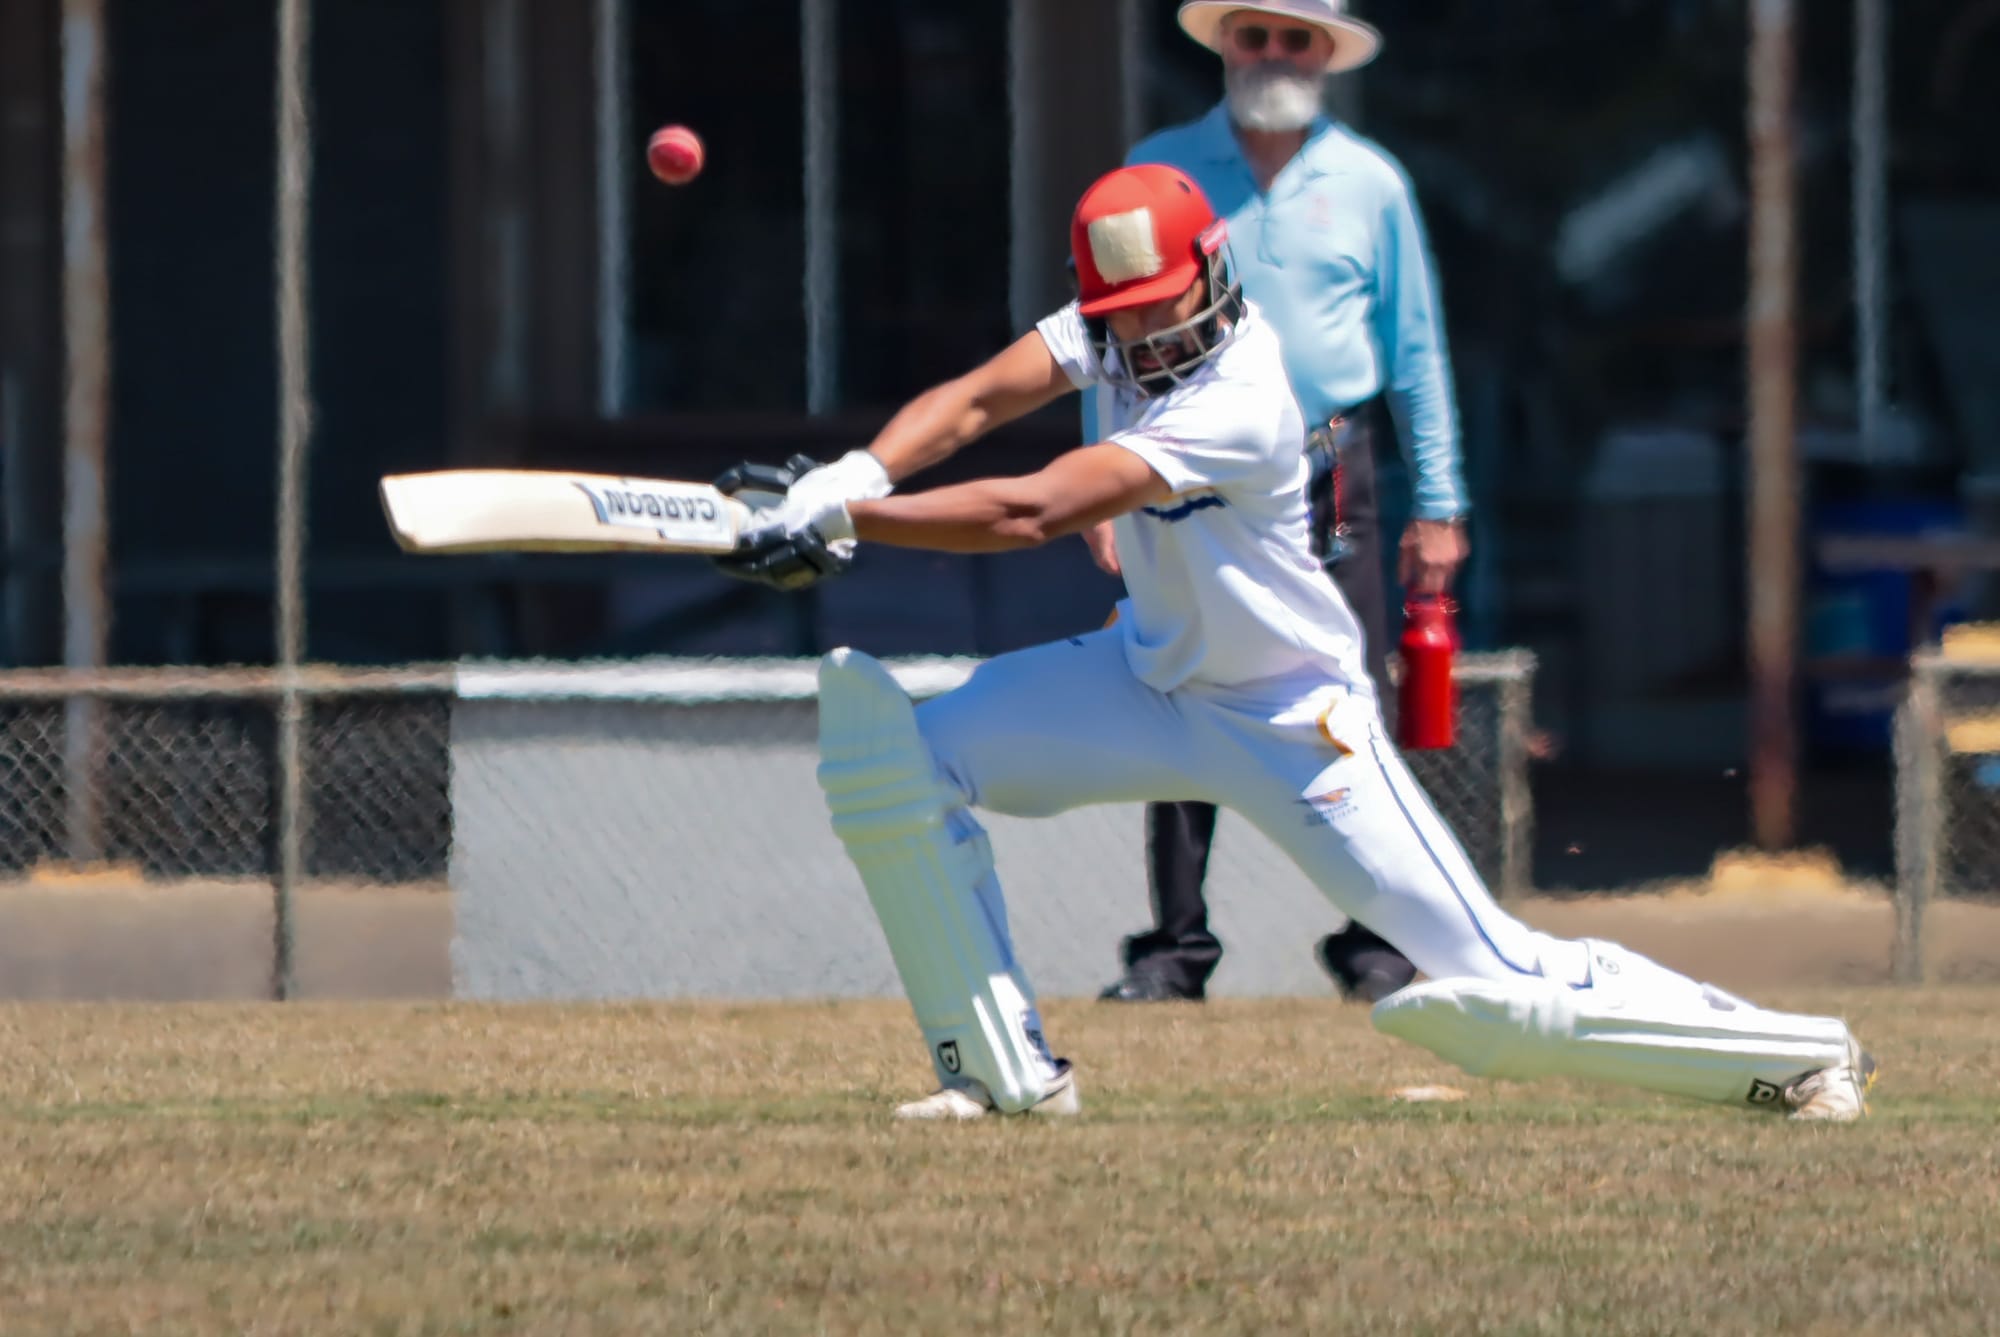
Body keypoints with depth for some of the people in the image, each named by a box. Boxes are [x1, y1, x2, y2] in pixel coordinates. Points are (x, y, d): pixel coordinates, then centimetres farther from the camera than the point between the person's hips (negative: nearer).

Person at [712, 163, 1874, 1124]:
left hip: (1291, 721, -8)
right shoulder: (1126, 326, -9)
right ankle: (1012, 1075, 1)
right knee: (897, 756, -7)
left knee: (1502, 989, -13)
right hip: (1156, 676, 8)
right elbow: (972, 404, -16)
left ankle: (1797, 1055, 2)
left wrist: (840, 520, -39)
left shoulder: (1238, 409, -32)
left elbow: (1030, 513, -38)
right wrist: (851, 477, -35)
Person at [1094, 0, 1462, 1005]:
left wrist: (1438, 506, 6)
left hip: (1327, 477, 0)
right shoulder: (1158, 172, 8)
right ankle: (1177, 943, 3)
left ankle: (1373, 944, 1)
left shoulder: (1368, 184, 9)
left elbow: (1415, 348, 10)